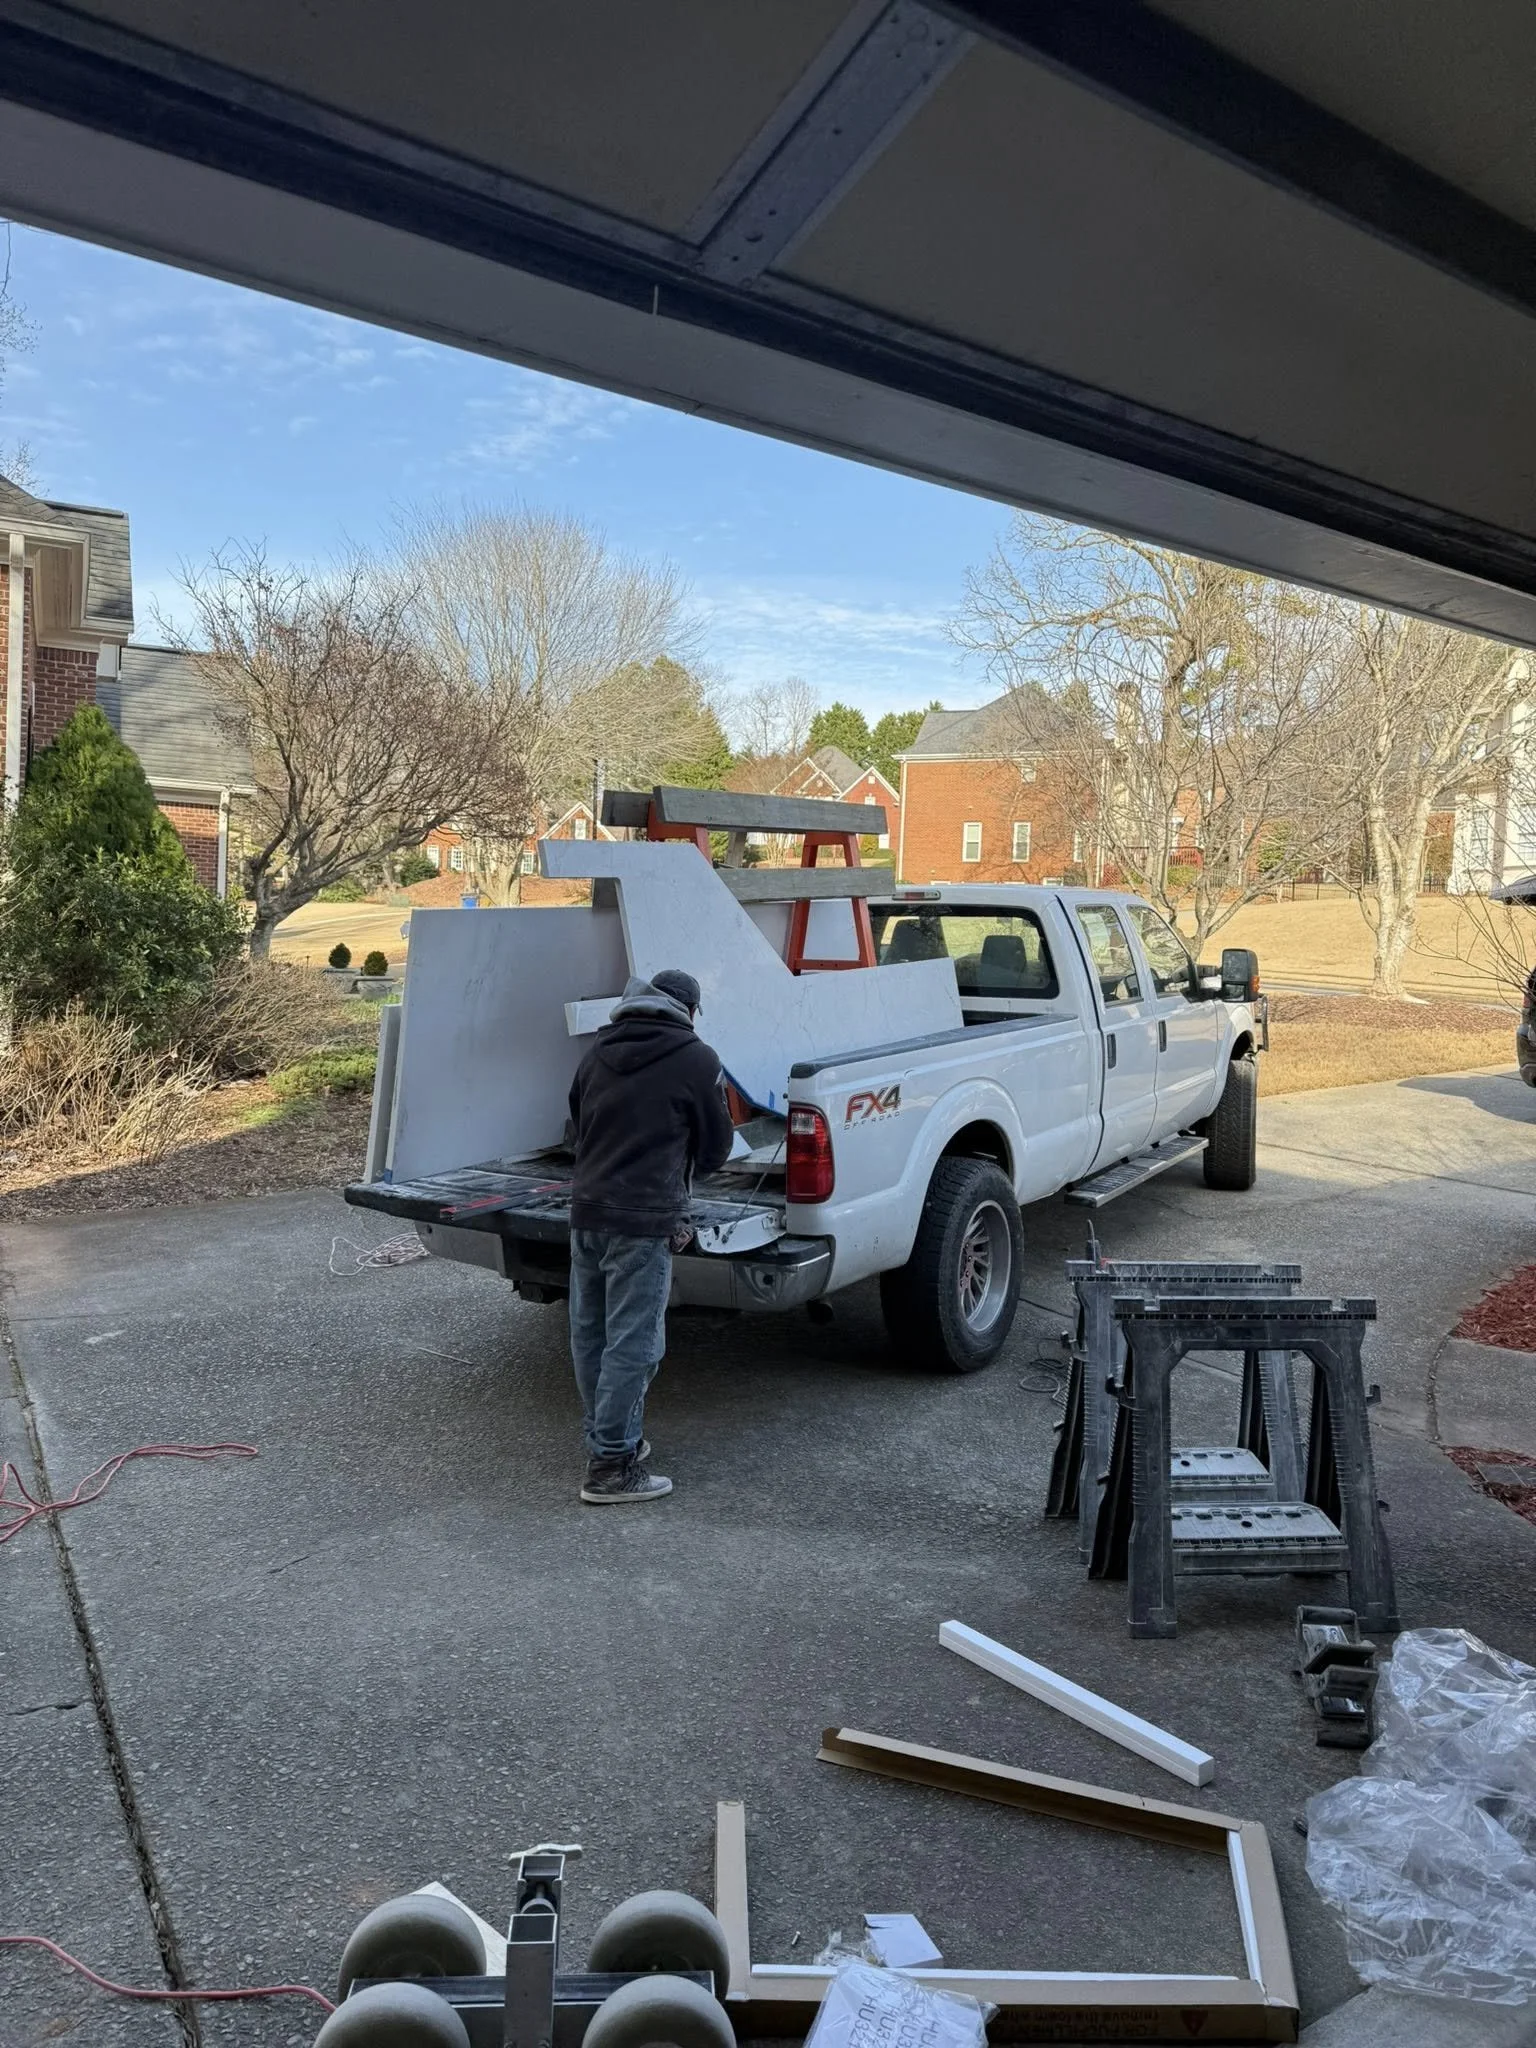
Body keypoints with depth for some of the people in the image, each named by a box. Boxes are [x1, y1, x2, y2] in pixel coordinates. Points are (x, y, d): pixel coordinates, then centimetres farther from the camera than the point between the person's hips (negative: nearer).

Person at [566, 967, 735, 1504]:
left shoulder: (600, 1052, 13)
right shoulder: (696, 1059, -3)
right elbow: (716, 1147, 5)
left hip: (586, 1210, 7)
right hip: (643, 1222, -7)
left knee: (590, 1335, 16)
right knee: (632, 1344, -1)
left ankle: (605, 1436, 30)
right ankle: (611, 1465, 3)